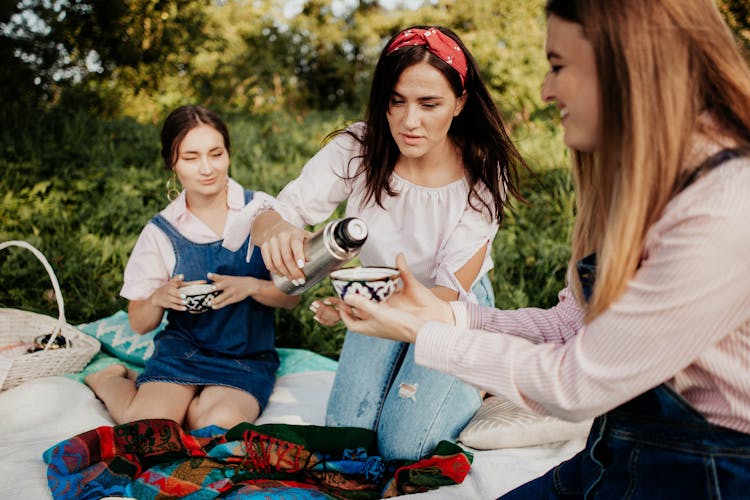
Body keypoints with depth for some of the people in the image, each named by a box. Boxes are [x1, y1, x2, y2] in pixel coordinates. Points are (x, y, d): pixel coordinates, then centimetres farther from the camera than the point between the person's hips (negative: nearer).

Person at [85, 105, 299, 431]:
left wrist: (252, 286, -24)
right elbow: (139, 324, 3)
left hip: (248, 358, 0)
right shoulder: (160, 232, -1)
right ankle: (111, 380, 13)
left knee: (221, 423, -30)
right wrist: (158, 298, -19)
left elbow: (291, 296, -3)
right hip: (183, 348, 1)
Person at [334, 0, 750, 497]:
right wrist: (444, 314, -4)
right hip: (618, 455, 8)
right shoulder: (646, 183, 5)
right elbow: (574, 324, 5)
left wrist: (422, 335, -12)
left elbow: (577, 385, -21)